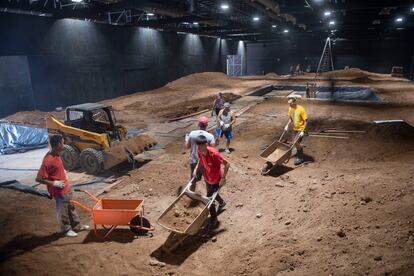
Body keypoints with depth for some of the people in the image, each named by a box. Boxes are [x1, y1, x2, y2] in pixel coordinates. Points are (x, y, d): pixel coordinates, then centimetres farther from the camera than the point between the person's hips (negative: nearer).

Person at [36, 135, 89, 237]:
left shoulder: (56, 155, 0)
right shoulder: (48, 160, -28)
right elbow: (39, 178, -27)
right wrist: (54, 183, -23)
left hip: (66, 187, 9)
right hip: (59, 191, -9)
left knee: (71, 207, 21)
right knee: (62, 211, 11)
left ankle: (76, 226, 37)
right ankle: (66, 229, 31)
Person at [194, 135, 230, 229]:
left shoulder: (214, 153, -34)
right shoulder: (200, 152, -15)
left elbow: (227, 164, -26)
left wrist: (223, 178, -26)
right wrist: (196, 169, 1)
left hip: (216, 180, -7)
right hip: (207, 178, 7)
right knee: (212, 195, 28)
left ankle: (214, 219, 23)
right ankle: (222, 202, 61)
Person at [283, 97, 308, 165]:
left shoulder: (301, 109, -23)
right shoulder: (290, 109, -3)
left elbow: (306, 121, -20)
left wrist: (302, 131, -24)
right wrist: (287, 125, 2)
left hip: (301, 129, -7)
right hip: (295, 128, 7)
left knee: (297, 143, -11)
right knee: (295, 143, 13)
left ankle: (300, 158, 7)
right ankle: (299, 155, 34)